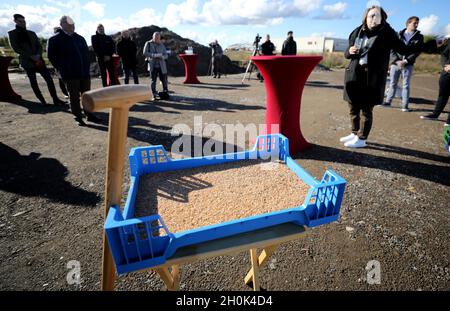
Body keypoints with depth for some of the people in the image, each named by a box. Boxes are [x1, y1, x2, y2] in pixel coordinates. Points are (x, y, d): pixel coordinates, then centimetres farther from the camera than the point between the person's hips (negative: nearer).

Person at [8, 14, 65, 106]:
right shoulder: (12, 33, 3)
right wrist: (31, 56, -15)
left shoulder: (32, 33, 14)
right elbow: (16, 48, -6)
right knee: (33, 83, 0)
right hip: (27, 62, -3)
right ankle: (42, 101, 5)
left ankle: (55, 99, -9)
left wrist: (38, 55, -12)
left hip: (38, 60, 3)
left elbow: (39, 46, 9)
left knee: (49, 79, -9)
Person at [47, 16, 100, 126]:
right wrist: (61, 69, 1)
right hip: (70, 75, -4)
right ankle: (78, 117, 7)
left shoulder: (80, 38, 15)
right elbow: (51, 56, 4)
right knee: (74, 97, 0)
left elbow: (86, 52, 23)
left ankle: (89, 114, 18)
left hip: (85, 72, 4)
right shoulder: (55, 39, 0)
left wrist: (86, 67, 13)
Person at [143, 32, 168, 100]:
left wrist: (162, 57, -16)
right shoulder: (148, 43, 3)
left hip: (162, 66, 2)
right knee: (153, 81, 0)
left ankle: (165, 93, 18)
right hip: (153, 66, -2)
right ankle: (154, 95, 7)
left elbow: (166, 55, 7)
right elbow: (145, 53, -6)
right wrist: (154, 55, -19)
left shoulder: (162, 45, 11)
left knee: (164, 80, 1)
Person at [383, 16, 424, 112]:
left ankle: (405, 106, 1)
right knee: (392, 84, 6)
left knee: (406, 85, 0)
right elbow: (392, 49, 2)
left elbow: (417, 52, -1)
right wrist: (396, 60, -12)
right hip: (395, 63, 1)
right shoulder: (399, 34, 7)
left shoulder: (419, 37, 6)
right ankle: (388, 102, 16)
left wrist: (405, 61, -14)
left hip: (408, 65, 0)